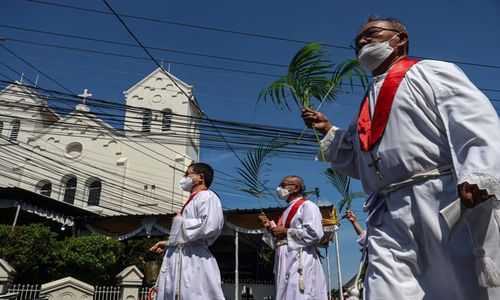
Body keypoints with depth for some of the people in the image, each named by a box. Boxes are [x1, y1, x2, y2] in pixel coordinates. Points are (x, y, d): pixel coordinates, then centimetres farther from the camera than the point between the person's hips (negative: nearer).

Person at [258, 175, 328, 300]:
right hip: (286, 264, 8)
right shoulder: (287, 211, 24)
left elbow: (314, 234, -17)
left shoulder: (307, 206, -2)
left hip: (300, 264, -8)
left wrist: (286, 231, -10)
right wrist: (270, 227, 14)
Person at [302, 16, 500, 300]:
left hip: (444, 201, -5)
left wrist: (476, 176, -23)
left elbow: (476, 121, -7)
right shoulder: (370, 105, 27)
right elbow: (359, 163, 31)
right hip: (390, 217, 6)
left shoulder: (430, 72, 9)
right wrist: (327, 130, 22)